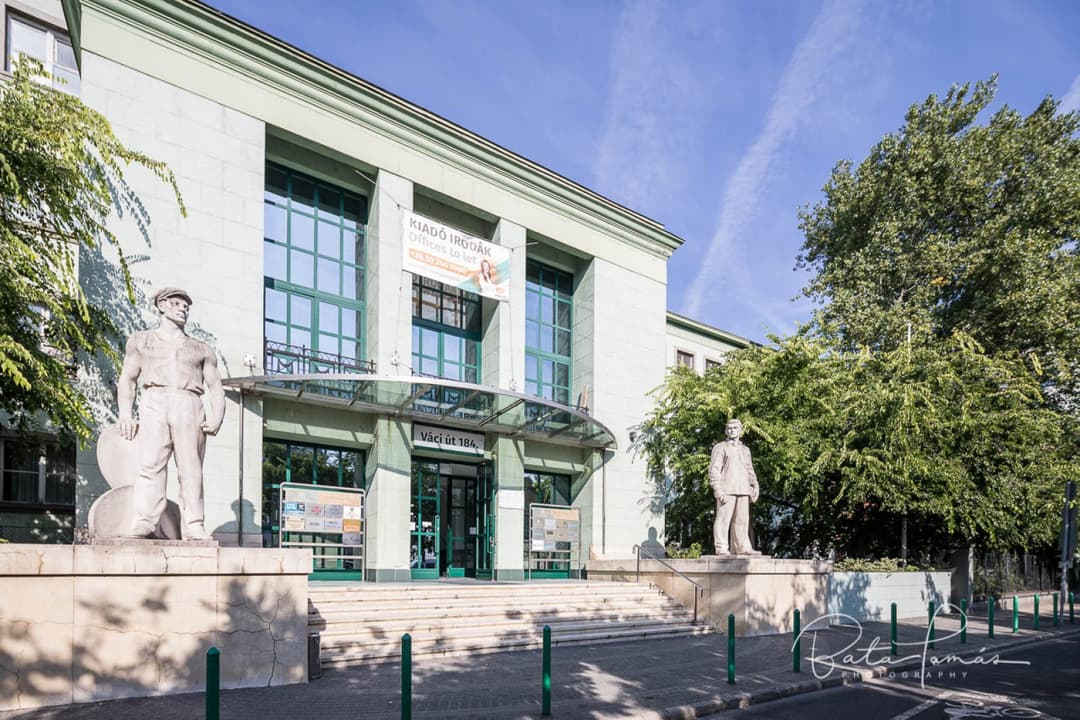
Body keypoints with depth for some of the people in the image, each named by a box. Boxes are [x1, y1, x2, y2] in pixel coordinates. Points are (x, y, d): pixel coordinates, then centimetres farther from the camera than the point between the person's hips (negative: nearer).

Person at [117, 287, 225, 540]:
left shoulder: (201, 349, 28)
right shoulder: (142, 340, 26)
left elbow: (216, 388, 18)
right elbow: (127, 379, 16)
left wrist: (217, 418, -2)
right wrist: (125, 414, -1)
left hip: (189, 407, 1)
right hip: (155, 402, -1)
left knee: (191, 469, -12)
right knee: (150, 464, -19)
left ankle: (194, 527, -18)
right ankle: (144, 523, -27)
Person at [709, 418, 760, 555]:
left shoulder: (745, 450, 23)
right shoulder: (720, 447, 5)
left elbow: (750, 470, 25)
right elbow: (714, 469, -3)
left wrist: (754, 487, 11)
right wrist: (718, 490, -13)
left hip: (743, 491, 5)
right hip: (726, 490, -5)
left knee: (742, 520, 2)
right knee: (723, 518, -9)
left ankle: (741, 547, 5)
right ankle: (721, 548, -10)